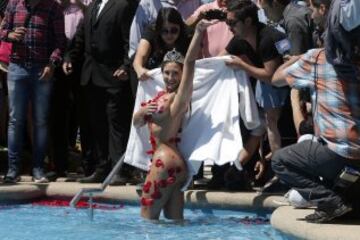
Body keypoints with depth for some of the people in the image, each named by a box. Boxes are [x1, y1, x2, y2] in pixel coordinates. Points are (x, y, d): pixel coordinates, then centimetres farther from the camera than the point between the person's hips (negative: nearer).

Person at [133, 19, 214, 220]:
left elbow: (190, 62, -19)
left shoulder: (180, 97, -8)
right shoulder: (161, 95, 16)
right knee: (175, 222, 10)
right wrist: (143, 112, -4)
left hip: (166, 162, -9)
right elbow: (137, 122, 18)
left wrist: (199, 32, -27)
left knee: (147, 218, -3)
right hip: (171, 163, 9)